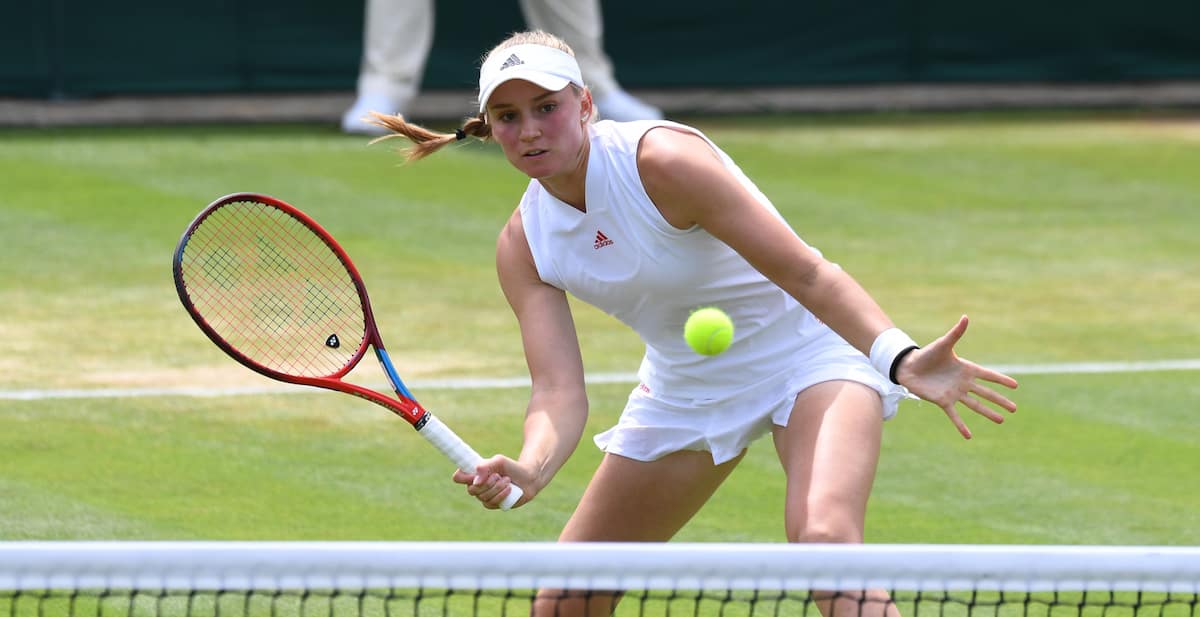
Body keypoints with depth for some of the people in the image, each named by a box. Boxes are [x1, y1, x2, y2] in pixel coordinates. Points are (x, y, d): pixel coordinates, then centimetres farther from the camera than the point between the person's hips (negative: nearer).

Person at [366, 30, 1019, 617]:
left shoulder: (662, 160, -26)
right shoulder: (522, 246, -8)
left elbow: (806, 273, -28)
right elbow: (559, 389, -14)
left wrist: (901, 358, -43)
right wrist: (529, 469, -38)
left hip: (807, 352, -6)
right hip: (683, 387, 6)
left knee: (825, 538, -33)